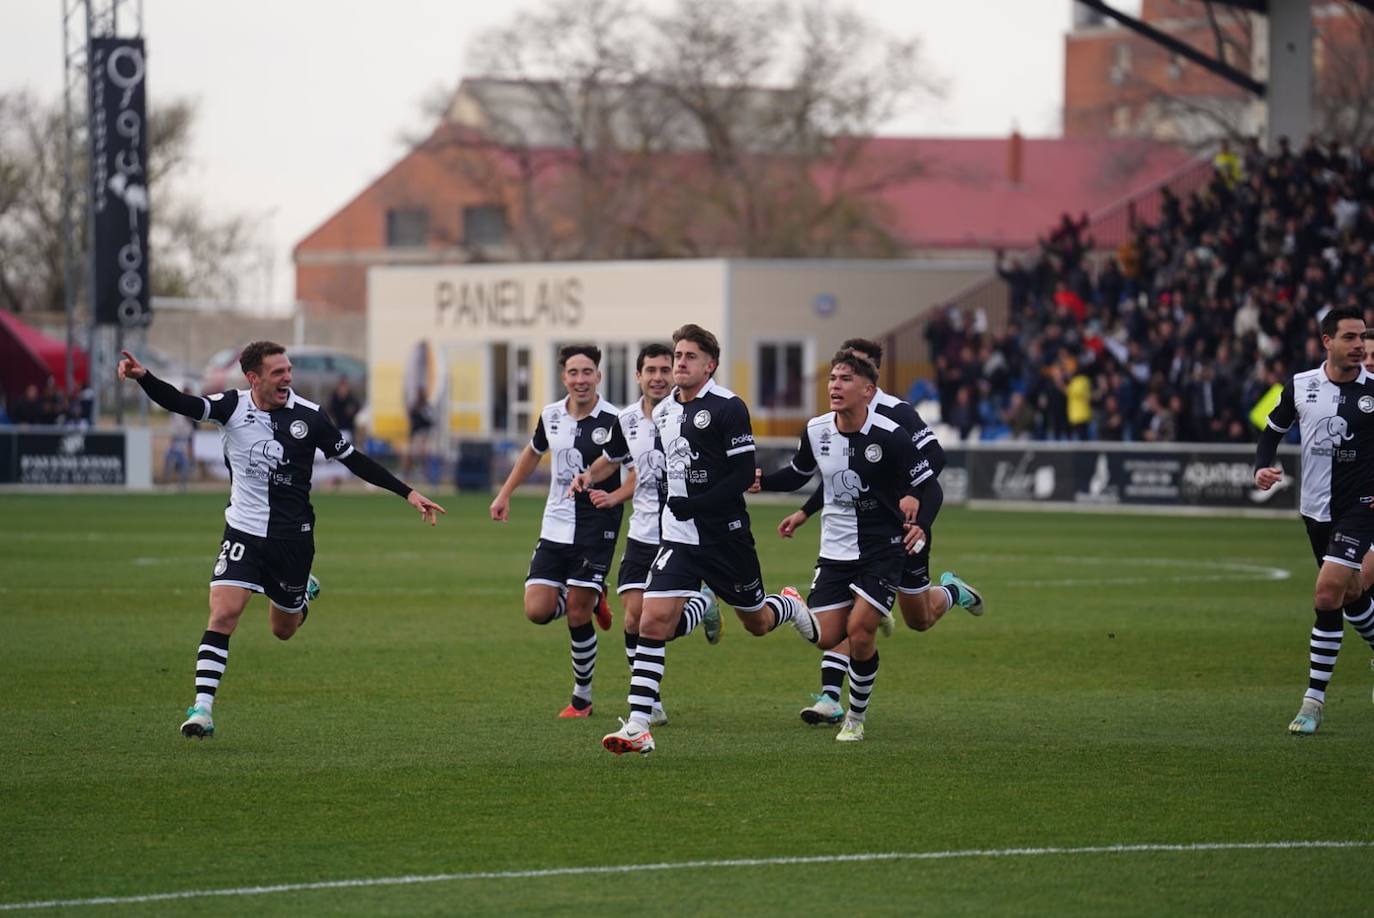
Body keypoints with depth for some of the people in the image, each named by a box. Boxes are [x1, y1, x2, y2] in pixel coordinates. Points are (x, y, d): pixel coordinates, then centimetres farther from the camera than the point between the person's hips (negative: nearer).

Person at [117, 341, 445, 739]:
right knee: (224, 613, -19)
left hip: (293, 537, 1)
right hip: (244, 531, -1)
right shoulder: (232, 407, -8)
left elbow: (353, 459, 3)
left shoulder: (308, 416, -7)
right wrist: (143, 377, -42)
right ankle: (202, 707, -17)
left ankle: (304, 592, 49)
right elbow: (181, 403, -22)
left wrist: (408, 493, 2)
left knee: (284, 630, 13)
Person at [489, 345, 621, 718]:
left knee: (577, 615, -6)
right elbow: (533, 452, 25)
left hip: (595, 528, -5)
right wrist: (505, 494, 26)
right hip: (555, 528, 5)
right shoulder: (551, 415, 5)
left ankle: (582, 697, 12)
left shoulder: (614, 421, -12)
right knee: (538, 611, -6)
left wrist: (613, 494, -28)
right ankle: (593, 599, 25)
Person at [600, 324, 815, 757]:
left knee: (757, 622, 13)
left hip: (725, 534, -4)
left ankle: (790, 606, 52)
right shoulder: (662, 412, 9)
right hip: (678, 535, 5)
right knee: (654, 620, -12)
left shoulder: (727, 408, -12)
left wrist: (697, 504, -22)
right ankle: (637, 727, -14)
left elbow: (745, 474, -15)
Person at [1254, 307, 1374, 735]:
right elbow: (1272, 431, 12)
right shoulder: (1300, 386, -1)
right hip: (1316, 508, 4)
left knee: (1327, 594, -16)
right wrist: (1262, 467, -6)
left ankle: (1314, 700, -11)